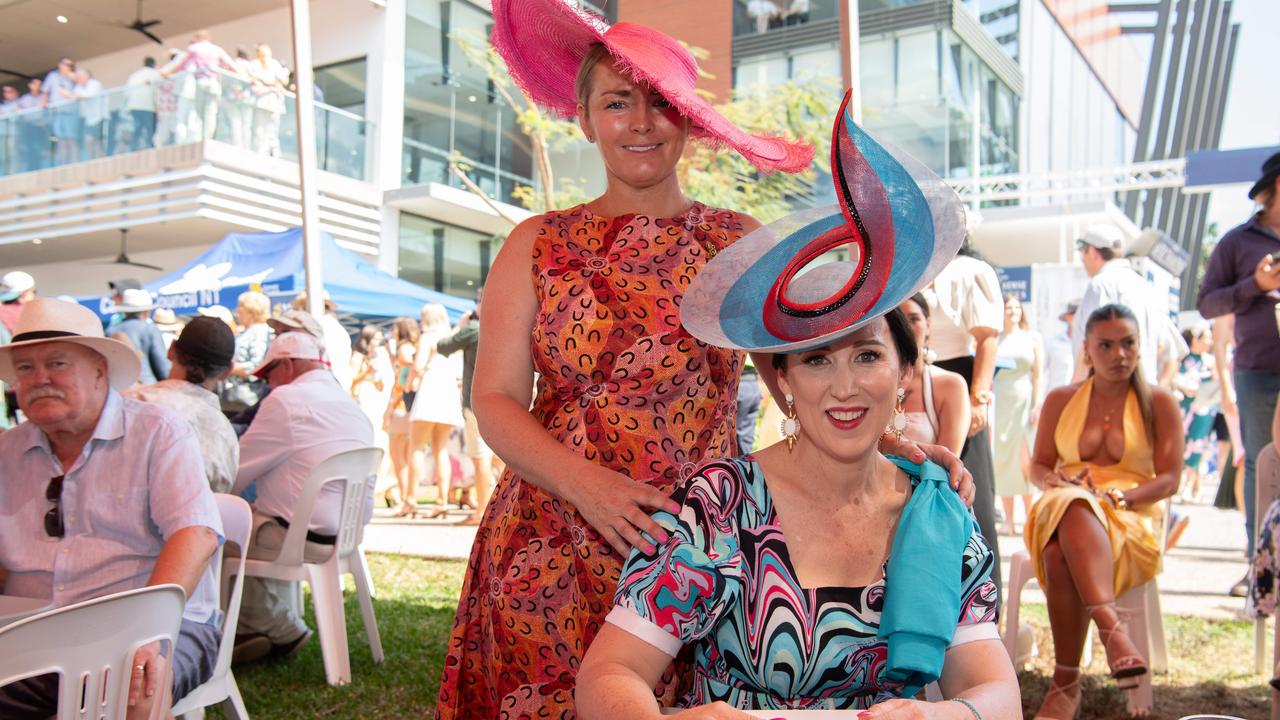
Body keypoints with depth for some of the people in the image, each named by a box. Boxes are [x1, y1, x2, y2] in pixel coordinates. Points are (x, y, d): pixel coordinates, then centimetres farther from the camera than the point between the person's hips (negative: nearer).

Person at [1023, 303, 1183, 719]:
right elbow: (1038, 467, 16)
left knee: (1063, 552, -38)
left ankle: (1067, 681, -43)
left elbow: (1169, 479, 2)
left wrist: (1116, 497, -16)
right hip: (1060, 508, 3)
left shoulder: (1159, 403, 10)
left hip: (1131, 518, -2)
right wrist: (1058, 482, -9)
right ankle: (1110, 625, -45)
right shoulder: (1060, 400, 16)